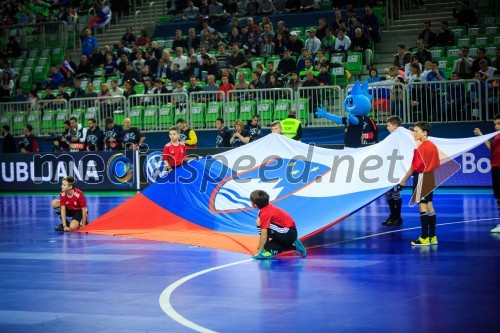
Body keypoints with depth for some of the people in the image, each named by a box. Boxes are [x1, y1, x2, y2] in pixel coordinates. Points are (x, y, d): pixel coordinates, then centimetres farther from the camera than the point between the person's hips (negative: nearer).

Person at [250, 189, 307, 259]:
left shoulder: (264, 213, -17)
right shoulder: (269, 208, 10)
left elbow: (264, 235, -21)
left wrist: (259, 251, -16)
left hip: (288, 234, -10)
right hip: (291, 233, 10)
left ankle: (268, 251, -14)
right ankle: (294, 245, 17)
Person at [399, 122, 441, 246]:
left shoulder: (420, 148, -15)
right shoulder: (433, 146, 10)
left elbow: (414, 167, -17)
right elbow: (437, 165, 14)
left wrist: (403, 181, -12)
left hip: (421, 177, -9)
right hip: (431, 177, 9)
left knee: (422, 206, -6)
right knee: (429, 206, 12)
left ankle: (424, 238, -6)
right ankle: (432, 236, 15)